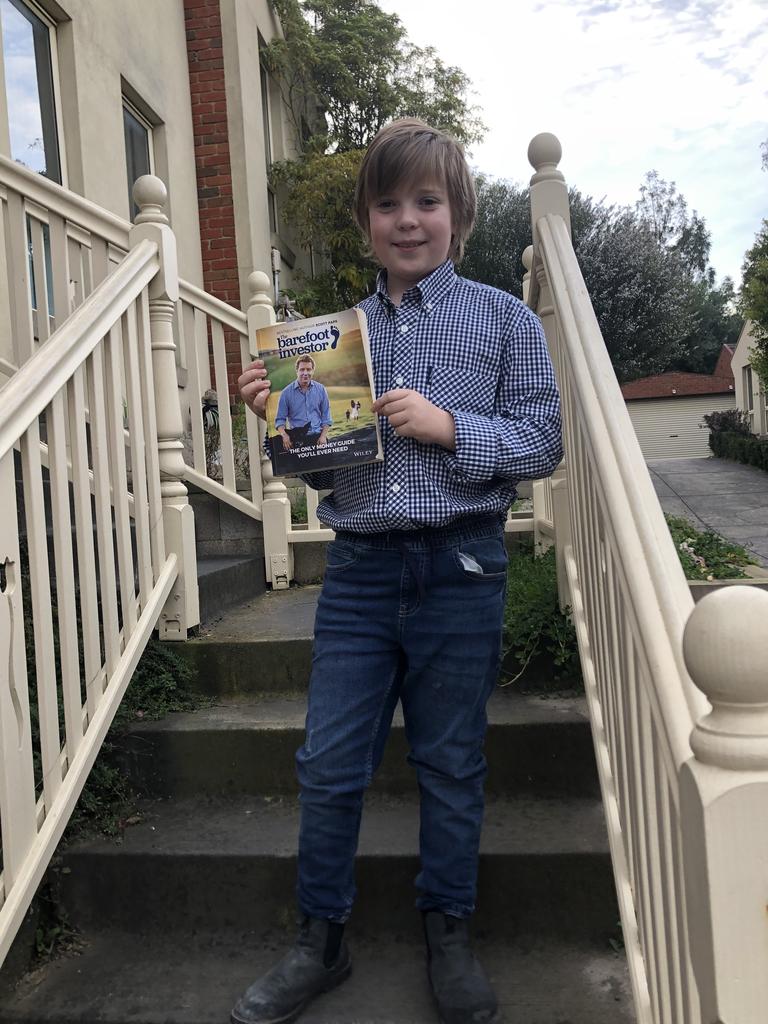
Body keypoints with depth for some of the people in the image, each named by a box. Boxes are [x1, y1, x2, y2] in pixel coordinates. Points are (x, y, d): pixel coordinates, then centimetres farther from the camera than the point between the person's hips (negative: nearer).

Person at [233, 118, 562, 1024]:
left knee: (450, 763, 10)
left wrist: (449, 424, -16)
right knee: (328, 762, 6)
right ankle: (319, 943, 27)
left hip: (460, 568, -2)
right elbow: (321, 465, 15)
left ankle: (447, 934, 33)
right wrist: (279, 418, -4)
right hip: (359, 566, 3)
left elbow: (542, 441, -2)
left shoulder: (503, 318, 2)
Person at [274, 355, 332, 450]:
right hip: (296, 439, -1)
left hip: (317, 437, 1)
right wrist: (284, 435, -12)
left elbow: (326, 416, 13)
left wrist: (323, 436, 0)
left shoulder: (321, 390, 10)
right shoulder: (286, 393, 4)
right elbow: (280, 419, 6)